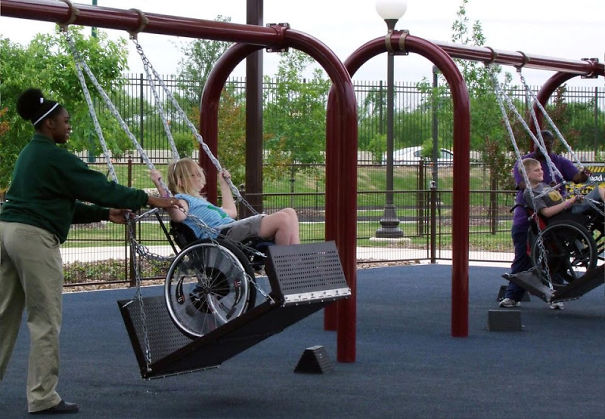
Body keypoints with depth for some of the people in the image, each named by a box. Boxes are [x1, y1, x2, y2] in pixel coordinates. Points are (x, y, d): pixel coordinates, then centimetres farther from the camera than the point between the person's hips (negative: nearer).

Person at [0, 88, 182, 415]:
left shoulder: (30, 154, 19)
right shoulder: (55, 157, -10)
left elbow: (63, 202, 20)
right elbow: (97, 186, -12)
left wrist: (105, 213, 15)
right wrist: (148, 200, -7)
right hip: (35, 237, -9)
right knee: (45, 320, -3)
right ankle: (43, 397, 0)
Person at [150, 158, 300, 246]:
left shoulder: (199, 201, 36)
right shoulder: (182, 199, 5)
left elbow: (231, 212, 45)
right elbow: (179, 215, -20)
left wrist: (224, 184, 52)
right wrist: (160, 187, -24)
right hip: (223, 233, -10)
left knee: (289, 213, 0)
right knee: (282, 219, -23)